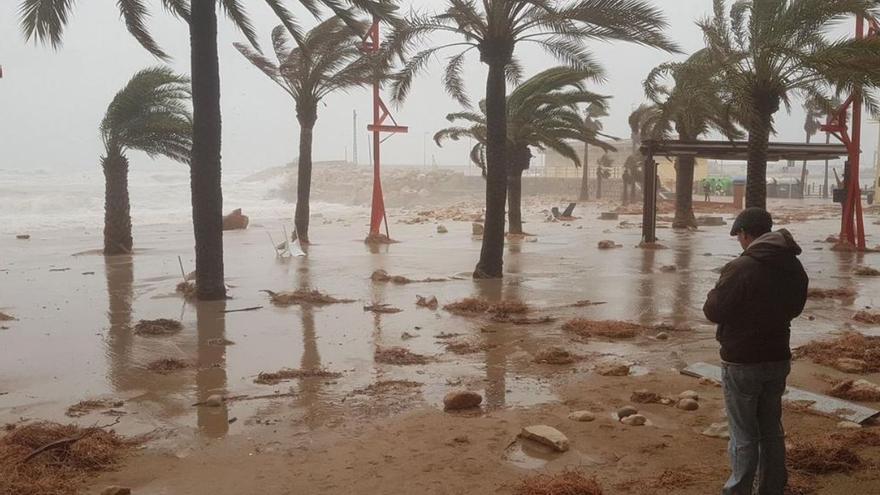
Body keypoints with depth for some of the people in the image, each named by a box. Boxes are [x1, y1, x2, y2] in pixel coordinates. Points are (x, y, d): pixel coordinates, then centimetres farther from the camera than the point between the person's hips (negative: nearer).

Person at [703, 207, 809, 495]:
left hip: (742, 363, -6)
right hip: (778, 359, 7)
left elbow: (713, 311, -16)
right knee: (772, 430, 18)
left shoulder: (740, 268, -22)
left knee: (744, 435, 3)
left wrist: (717, 290, 1)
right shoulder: (794, 267, 2)